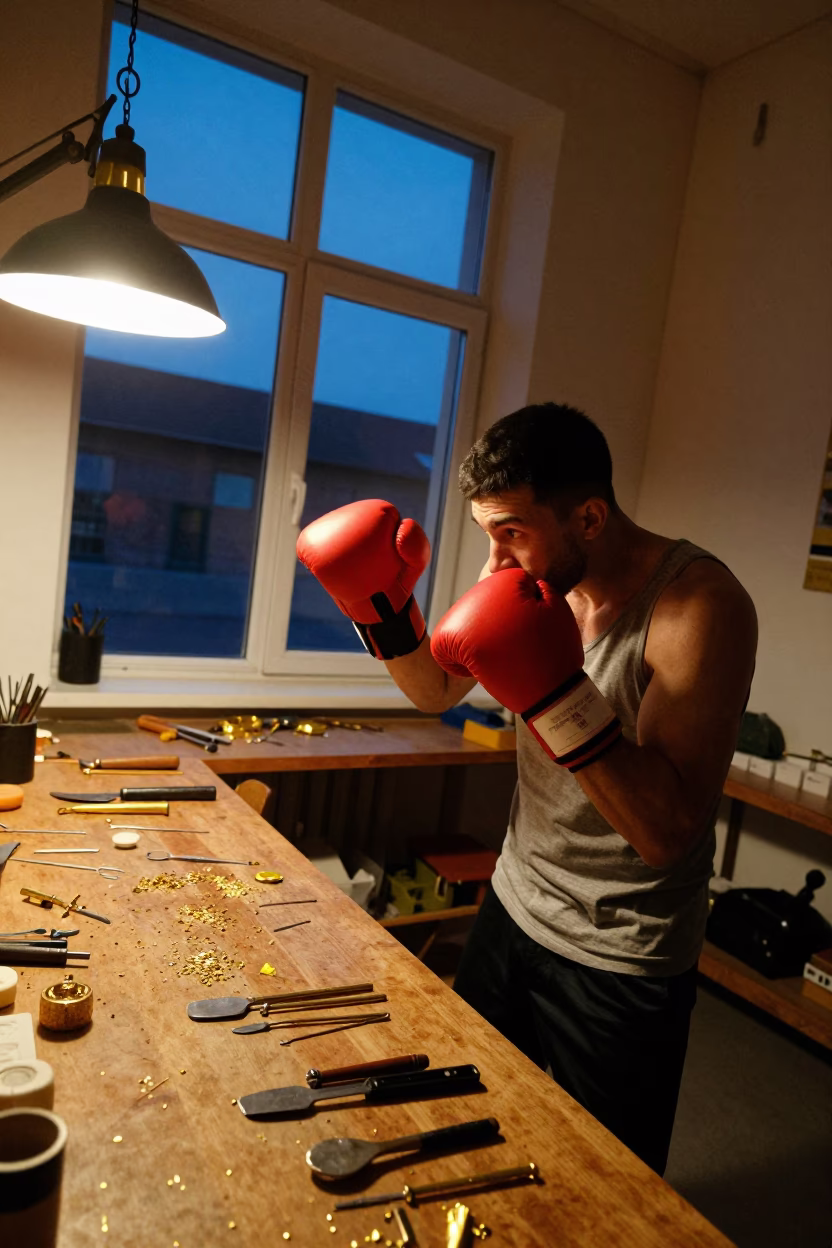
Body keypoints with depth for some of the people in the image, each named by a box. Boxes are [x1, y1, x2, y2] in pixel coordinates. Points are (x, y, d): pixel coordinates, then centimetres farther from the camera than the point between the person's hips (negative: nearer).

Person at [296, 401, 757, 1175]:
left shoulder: (697, 605, -26)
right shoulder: (528, 572, -7)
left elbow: (666, 833, -29)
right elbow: (437, 690, 6)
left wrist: (554, 693, -38)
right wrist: (384, 611, -12)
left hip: (618, 964, -6)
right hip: (512, 908, 6)